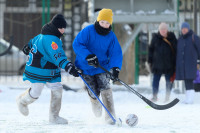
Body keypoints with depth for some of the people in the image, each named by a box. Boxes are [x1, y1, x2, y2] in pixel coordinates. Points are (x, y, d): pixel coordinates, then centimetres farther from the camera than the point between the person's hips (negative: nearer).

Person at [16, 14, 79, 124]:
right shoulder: (50, 39, -27)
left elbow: (35, 40, 26)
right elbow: (58, 56, -39)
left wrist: (29, 47, 46)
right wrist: (69, 67, -48)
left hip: (51, 71, 10)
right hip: (38, 71, -10)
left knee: (57, 89, -1)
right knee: (35, 92, -1)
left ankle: (54, 117, 6)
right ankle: (22, 101, 34)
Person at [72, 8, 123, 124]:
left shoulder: (111, 36, -6)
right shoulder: (88, 31, -14)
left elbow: (116, 53, -8)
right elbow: (77, 44, -18)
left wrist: (115, 68, -25)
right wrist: (88, 56, -31)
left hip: (102, 67, 1)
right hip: (86, 67, -1)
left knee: (105, 88, -18)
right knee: (94, 93, -1)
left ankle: (110, 115, -15)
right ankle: (95, 103, 37)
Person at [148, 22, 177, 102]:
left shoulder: (172, 37, 1)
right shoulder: (156, 37, 3)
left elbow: (176, 49, 5)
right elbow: (151, 49, 9)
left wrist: (175, 62, 1)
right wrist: (150, 61, 5)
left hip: (169, 64, 0)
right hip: (157, 64, 0)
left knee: (169, 81, 5)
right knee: (155, 80, 0)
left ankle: (167, 97, 15)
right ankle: (155, 97, 9)